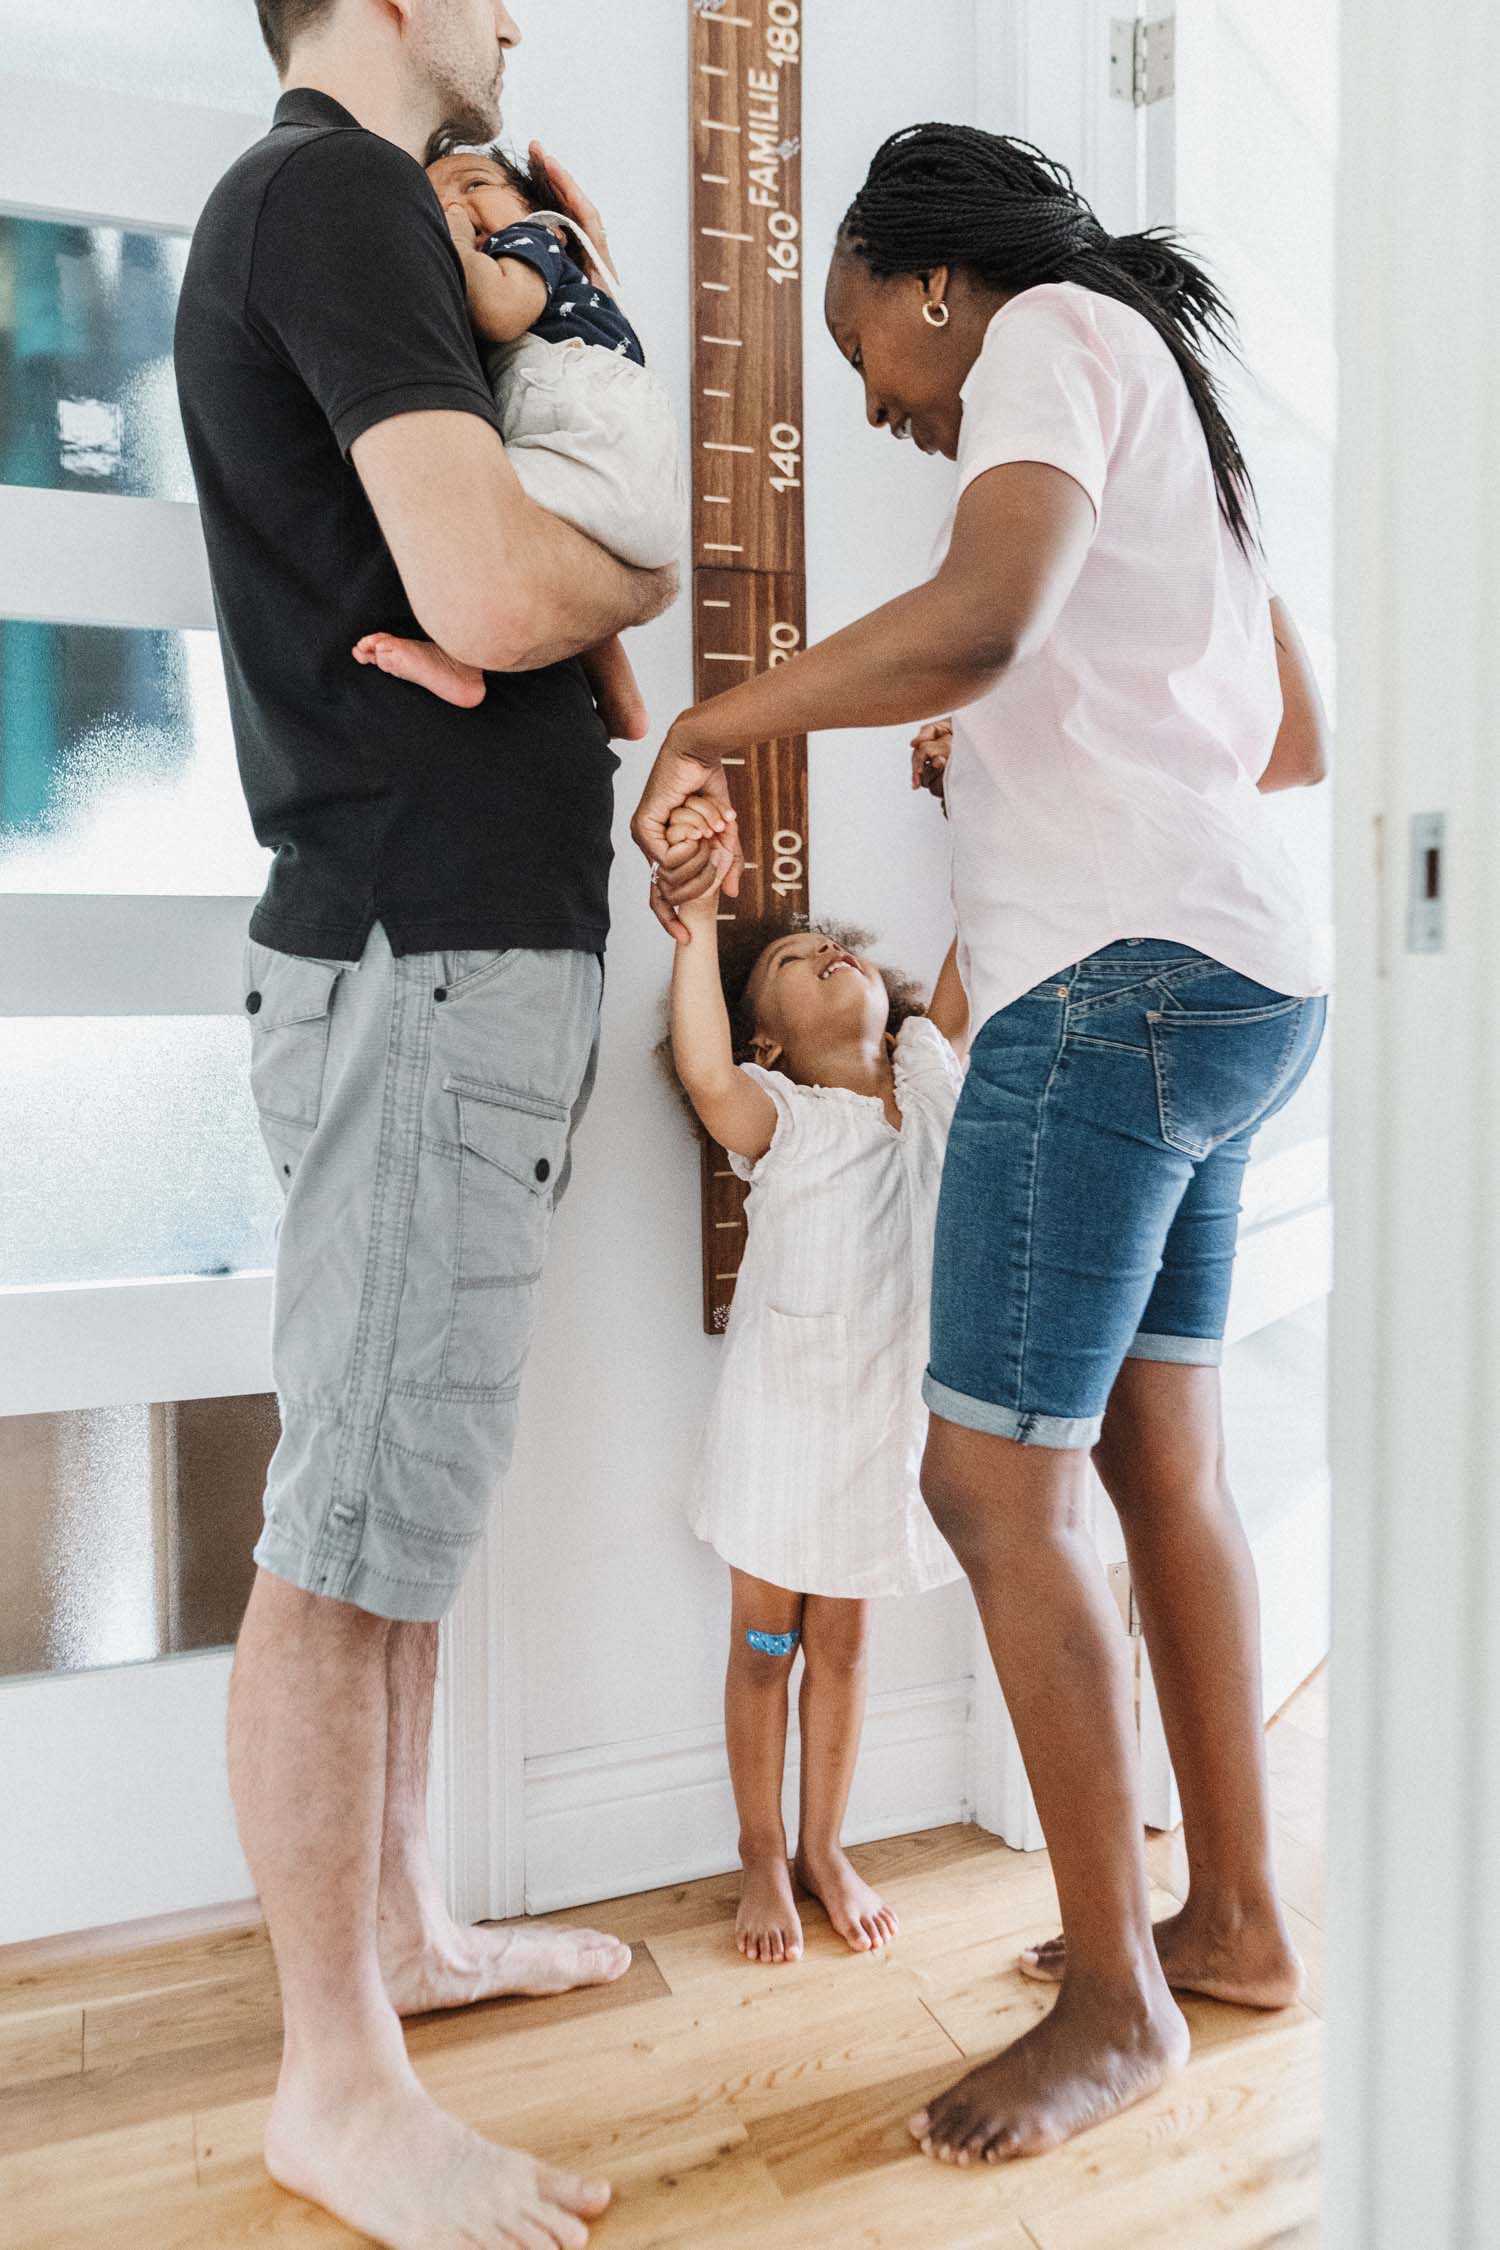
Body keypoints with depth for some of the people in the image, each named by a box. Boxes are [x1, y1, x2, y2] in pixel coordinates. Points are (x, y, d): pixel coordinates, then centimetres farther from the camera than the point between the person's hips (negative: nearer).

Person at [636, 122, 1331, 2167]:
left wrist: (707, 731, -13)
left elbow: (978, 618, -22)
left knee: (993, 1480, -6)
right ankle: (1236, 1916, 27)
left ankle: (1117, 2000, 10)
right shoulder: (1157, 399, 28)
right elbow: (1297, 741, 29)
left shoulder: (1052, 327, 1)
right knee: (1160, 1457, 13)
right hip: (1224, 977, 10)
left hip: (1125, 978, -10)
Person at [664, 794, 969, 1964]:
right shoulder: (778, 1117, -12)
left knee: (842, 1639, 18)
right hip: (782, 1411, -3)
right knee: (766, 1640, 14)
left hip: (888, 1408, 3)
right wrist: (700, 919, -35)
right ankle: (763, 1856, 34)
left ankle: (826, 1846, 37)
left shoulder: (932, 1080, 2)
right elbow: (707, 1078, -32)